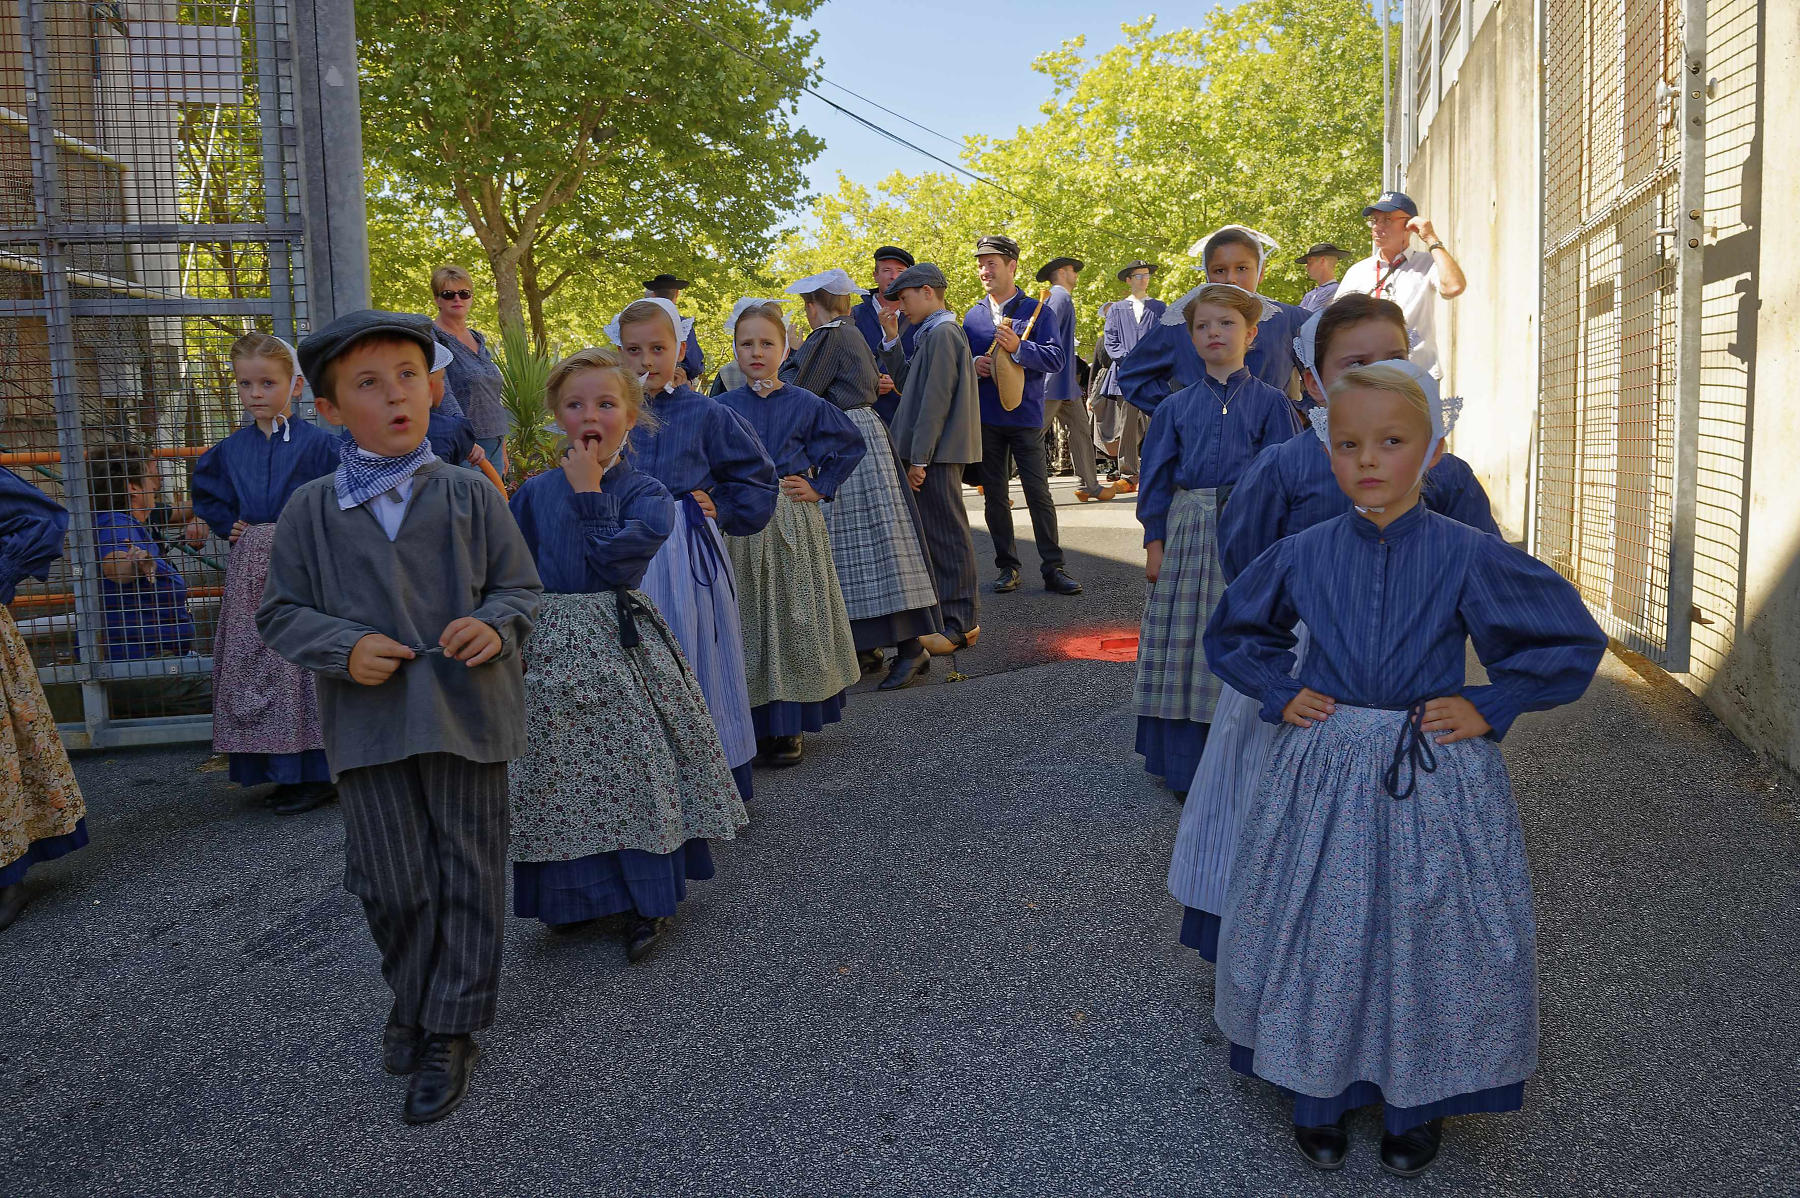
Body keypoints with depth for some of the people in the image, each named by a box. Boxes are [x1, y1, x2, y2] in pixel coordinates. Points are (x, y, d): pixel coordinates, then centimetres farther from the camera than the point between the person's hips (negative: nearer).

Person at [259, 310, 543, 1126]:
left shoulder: (469, 497, -2)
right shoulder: (310, 511, 0)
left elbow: (521, 586, 3)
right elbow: (281, 612, 5)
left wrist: (496, 624, -18)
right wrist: (343, 647, -14)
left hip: (466, 716, 0)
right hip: (368, 724, 1)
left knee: (468, 877, 7)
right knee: (391, 883, 11)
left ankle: (451, 1032, 23)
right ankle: (413, 997, 38)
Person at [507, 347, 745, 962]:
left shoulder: (645, 492, -2)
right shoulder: (534, 493, 8)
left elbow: (615, 556, -18)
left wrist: (588, 489, -12)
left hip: (620, 643, -3)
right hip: (550, 650, 3)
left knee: (632, 766, -4)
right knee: (561, 775, 7)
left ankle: (648, 900, 11)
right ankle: (576, 894, 25)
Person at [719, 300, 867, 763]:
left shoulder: (806, 405, 0)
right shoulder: (722, 407, 4)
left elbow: (851, 444, 8)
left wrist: (821, 488, 2)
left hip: (792, 526, -1)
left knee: (791, 619, 2)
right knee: (747, 620, 4)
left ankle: (787, 727, 12)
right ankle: (753, 723, 13)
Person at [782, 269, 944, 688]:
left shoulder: (827, 338, -10)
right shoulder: (853, 336, 18)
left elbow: (795, 391, -12)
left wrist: (788, 356, 6)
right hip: (863, 431, 10)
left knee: (872, 539, -13)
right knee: (856, 540, 10)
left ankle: (910, 645, -16)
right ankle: (863, 645, 13)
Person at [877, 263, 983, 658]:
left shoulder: (941, 334, -13)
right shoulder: (933, 333, 18)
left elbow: (935, 400, -19)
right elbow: (910, 383, 18)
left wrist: (919, 458, -19)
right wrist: (893, 342, 11)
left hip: (937, 453, -10)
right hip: (935, 453, 10)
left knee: (946, 534, -6)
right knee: (937, 533, 15)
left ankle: (960, 624, 0)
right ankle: (959, 619, 22)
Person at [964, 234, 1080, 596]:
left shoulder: (1035, 310, 0)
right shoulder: (973, 315, 10)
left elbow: (1056, 358, -8)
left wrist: (1019, 348, -23)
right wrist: (972, 364, -8)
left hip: (1025, 416, -3)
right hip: (985, 418, 4)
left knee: (1038, 492, -4)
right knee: (994, 496, 7)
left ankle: (1053, 569, 2)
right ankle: (1007, 567, 16)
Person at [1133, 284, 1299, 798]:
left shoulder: (1269, 402, 3)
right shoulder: (1176, 407, 8)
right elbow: (1156, 478, 10)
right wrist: (1154, 541, 4)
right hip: (1187, 532, 2)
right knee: (1183, 646, 2)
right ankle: (1183, 763, 14)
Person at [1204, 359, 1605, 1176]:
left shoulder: (1467, 555, -8)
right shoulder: (1301, 555, -2)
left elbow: (1572, 640, 0)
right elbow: (1231, 632, 15)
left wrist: (1488, 708, -6)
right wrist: (1280, 693, 2)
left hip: (1436, 782, -1)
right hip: (1323, 776, 2)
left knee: (1426, 945, 9)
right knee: (1315, 940, 9)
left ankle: (1414, 1111, 32)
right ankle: (1315, 1102, 31)